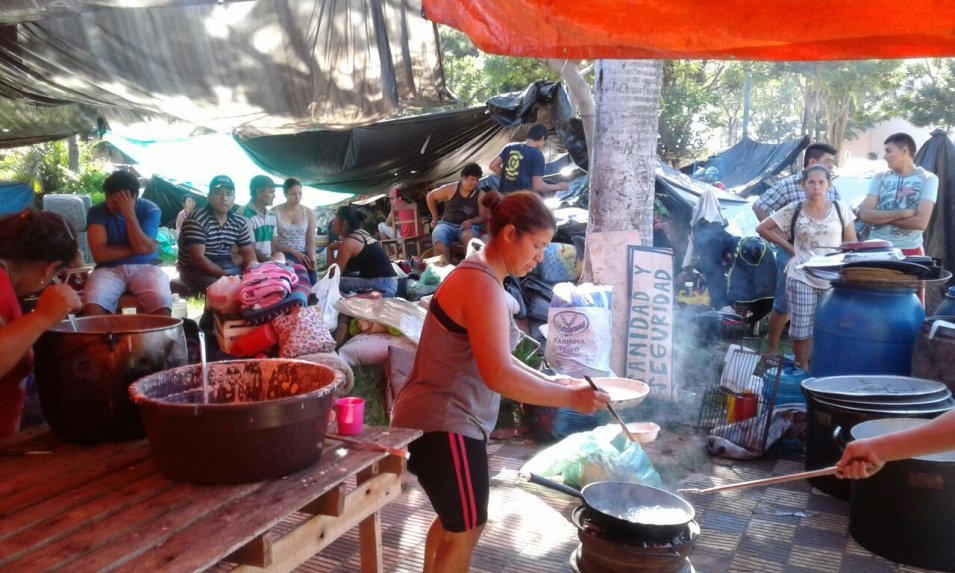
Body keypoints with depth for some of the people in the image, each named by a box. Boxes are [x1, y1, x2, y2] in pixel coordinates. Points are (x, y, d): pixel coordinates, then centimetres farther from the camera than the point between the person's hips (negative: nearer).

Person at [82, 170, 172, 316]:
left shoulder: (150, 209, 0)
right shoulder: (96, 212, 1)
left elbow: (143, 247, -13)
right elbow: (100, 254, -10)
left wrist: (129, 214, -17)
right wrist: (135, 248, -6)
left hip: (144, 267, 0)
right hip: (109, 269, 1)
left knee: (161, 304, -32)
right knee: (92, 306, -31)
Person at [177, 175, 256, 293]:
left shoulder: (239, 223, 6)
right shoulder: (196, 220, -14)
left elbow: (248, 253, 10)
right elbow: (197, 259, -21)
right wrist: (227, 277, -28)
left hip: (228, 268, 7)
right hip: (196, 269, -6)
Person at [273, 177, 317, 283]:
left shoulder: (308, 213, 7)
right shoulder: (274, 212, -2)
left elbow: (311, 241, 4)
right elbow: (272, 241, -3)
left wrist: (312, 258, -16)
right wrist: (293, 252, -12)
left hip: (303, 257, 2)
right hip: (282, 257, -2)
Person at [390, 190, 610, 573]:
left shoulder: (481, 276, 10)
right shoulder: (482, 284, -23)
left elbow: (496, 357, 17)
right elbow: (499, 376, -30)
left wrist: (549, 381, 9)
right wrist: (569, 398, -23)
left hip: (445, 419, 10)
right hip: (444, 424, -10)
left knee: (455, 518, 25)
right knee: (466, 528, 4)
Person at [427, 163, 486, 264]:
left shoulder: (480, 195, 0)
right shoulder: (451, 189, -1)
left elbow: (482, 217, 3)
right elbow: (430, 196, 11)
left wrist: (471, 221, -19)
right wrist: (435, 217, 12)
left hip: (467, 227, 0)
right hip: (447, 224, 1)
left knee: (468, 237, -39)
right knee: (439, 240, -34)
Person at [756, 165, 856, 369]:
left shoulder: (841, 209, 2)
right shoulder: (793, 210, -2)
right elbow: (762, 228, 5)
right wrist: (788, 247, 0)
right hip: (801, 279, -1)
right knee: (801, 330, 1)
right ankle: (803, 370, 18)